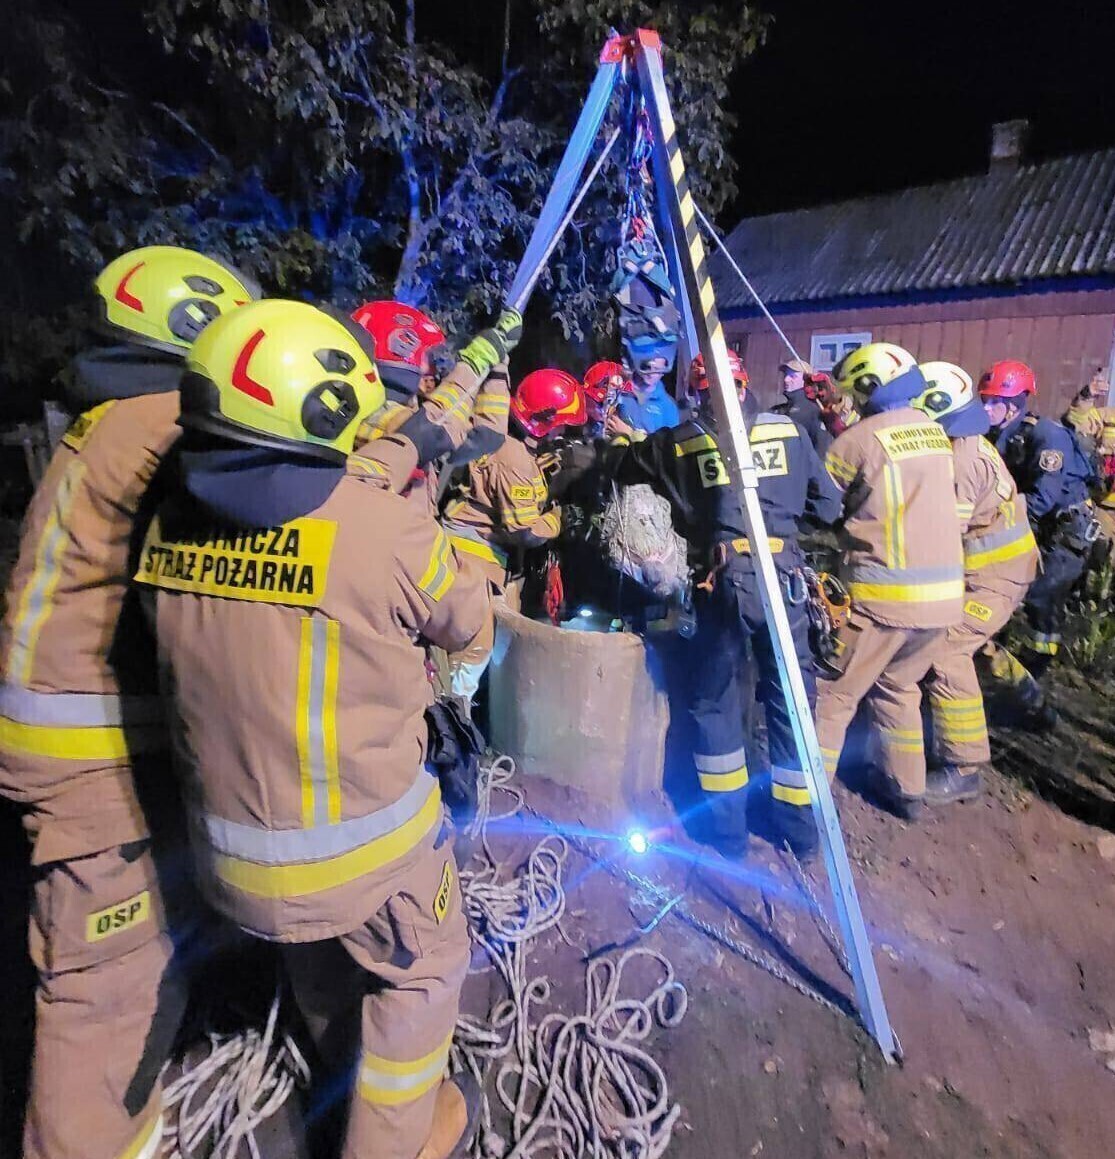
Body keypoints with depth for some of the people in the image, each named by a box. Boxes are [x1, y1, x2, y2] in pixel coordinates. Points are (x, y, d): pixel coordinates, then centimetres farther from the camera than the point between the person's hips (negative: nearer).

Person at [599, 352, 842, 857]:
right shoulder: (788, 430, 8)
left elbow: (617, 465, 17)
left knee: (716, 701, 15)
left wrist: (629, 436, 38)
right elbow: (828, 504, 10)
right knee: (791, 699, 14)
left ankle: (729, 830, 24)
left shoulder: (679, 442, 4)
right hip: (782, 577, 2)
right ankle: (801, 827, 29)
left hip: (723, 583, -1)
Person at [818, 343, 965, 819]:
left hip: (884, 592, -7)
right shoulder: (934, 432, 12)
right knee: (898, 686, 23)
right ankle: (907, 790, 31)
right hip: (944, 590, 7)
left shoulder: (860, 438, -9)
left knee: (833, 694, 3)